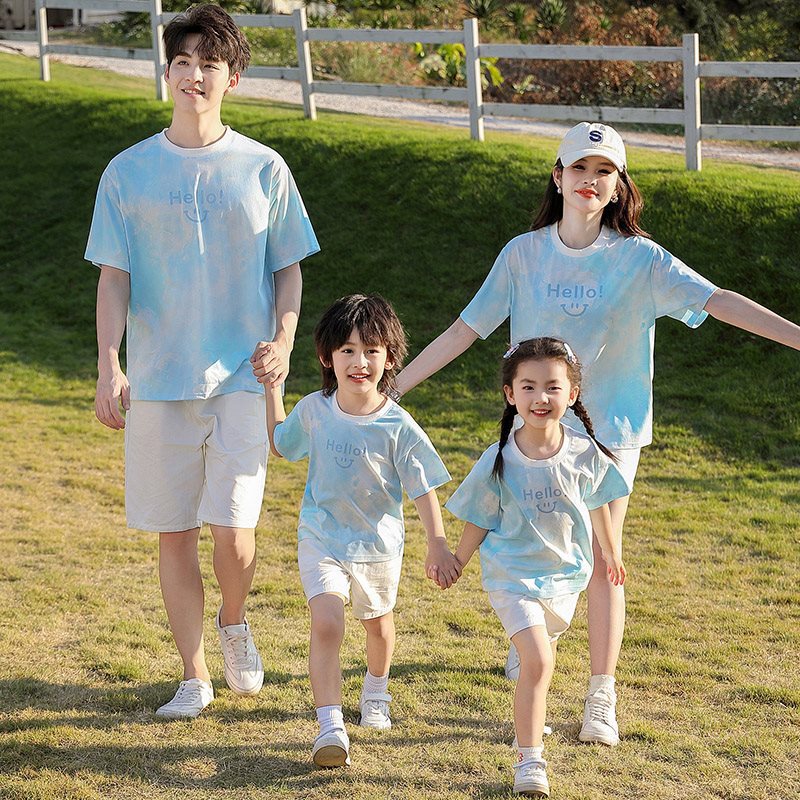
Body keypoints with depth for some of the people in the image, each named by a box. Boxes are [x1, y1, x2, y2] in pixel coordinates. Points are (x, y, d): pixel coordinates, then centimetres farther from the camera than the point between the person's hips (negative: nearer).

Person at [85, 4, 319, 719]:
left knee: (233, 528, -9)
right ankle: (196, 678, 18)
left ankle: (235, 623, 24)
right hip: (158, 379, 1)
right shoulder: (129, 172, 4)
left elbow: (289, 269, 10)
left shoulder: (264, 170, 4)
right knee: (175, 533, 5)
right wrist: (109, 366, -8)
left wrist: (284, 341, -7)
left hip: (241, 377, -1)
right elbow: (114, 277, 2)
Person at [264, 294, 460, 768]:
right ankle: (330, 727, -21)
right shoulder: (314, 411, -10)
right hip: (322, 537, 0)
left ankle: (377, 692, 53)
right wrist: (272, 388, 6)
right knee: (326, 623, -20)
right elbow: (281, 444, 12)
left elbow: (423, 488, -14)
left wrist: (439, 546, -21)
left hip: (378, 541, 0)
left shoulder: (398, 426, -19)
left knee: (377, 621, 24)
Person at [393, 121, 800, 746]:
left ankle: (602, 695, 4)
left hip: (611, 425, -2)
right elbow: (466, 328, 1)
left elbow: (717, 301, -17)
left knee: (601, 559, -4)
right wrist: (394, 386, 0)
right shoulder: (524, 254, -3)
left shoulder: (640, 259, -8)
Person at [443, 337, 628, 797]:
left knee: (542, 657, 22)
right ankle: (529, 761, -7)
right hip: (514, 574, -3)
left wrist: (611, 554, 20)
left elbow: (597, 506, 8)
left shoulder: (585, 453, -11)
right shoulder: (500, 461, -17)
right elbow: (479, 520, -3)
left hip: (565, 574, 3)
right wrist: (457, 563, 4)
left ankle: (530, 714, 53)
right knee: (537, 661, -16)